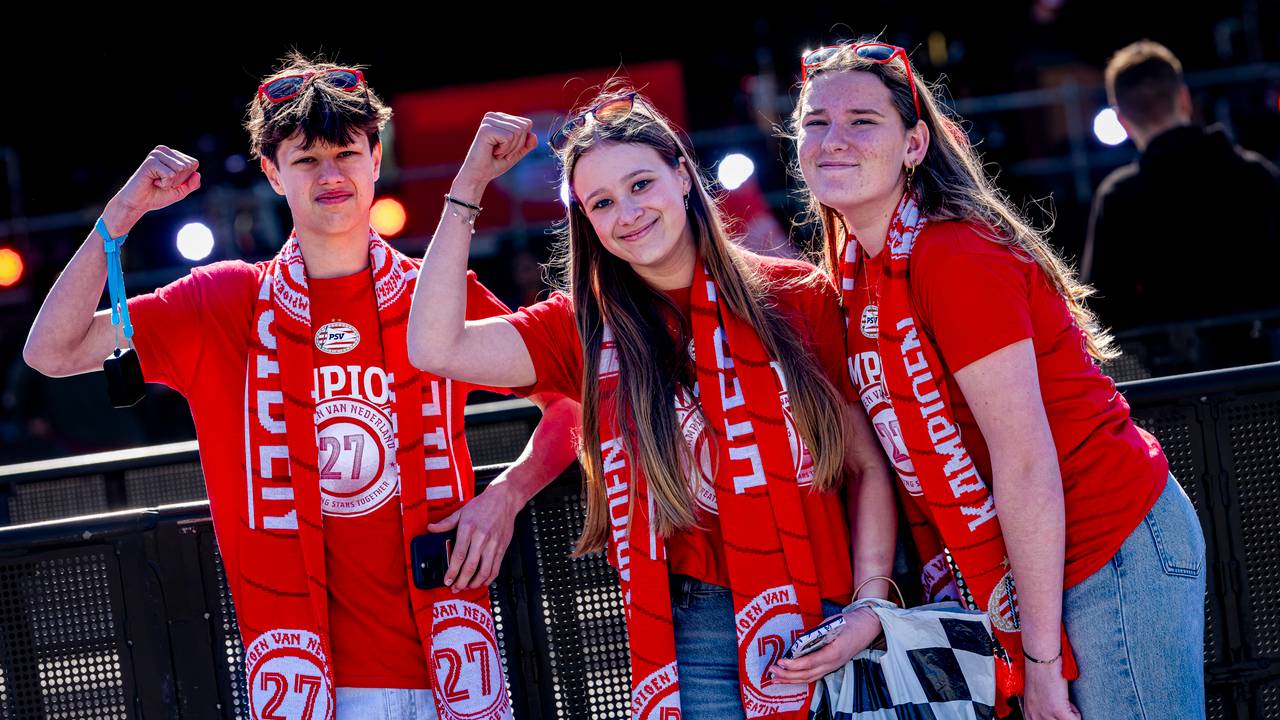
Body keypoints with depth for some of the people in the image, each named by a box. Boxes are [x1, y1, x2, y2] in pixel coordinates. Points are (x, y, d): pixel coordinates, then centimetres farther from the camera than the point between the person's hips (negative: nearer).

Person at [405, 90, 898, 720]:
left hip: (827, 624, 0)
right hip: (701, 637, 0)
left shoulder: (799, 296, 3)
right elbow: (436, 348, -7)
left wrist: (869, 601, -9)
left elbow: (869, 465, 4)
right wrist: (469, 184, -4)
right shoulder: (587, 329, 7)